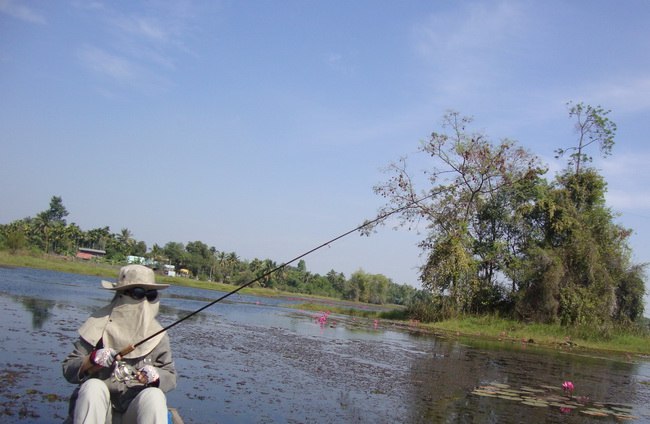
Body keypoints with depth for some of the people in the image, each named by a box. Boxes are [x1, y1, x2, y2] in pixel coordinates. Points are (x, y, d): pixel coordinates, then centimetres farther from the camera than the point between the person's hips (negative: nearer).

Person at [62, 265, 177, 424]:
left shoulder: (158, 335, 4)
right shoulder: (99, 326, -1)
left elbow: (170, 378, 5)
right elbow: (68, 370, 0)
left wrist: (156, 376, -18)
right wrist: (93, 359, -20)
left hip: (136, 410, 1)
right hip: (97, 408, 0)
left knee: (154, 395, -30)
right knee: (93, 386, -31)